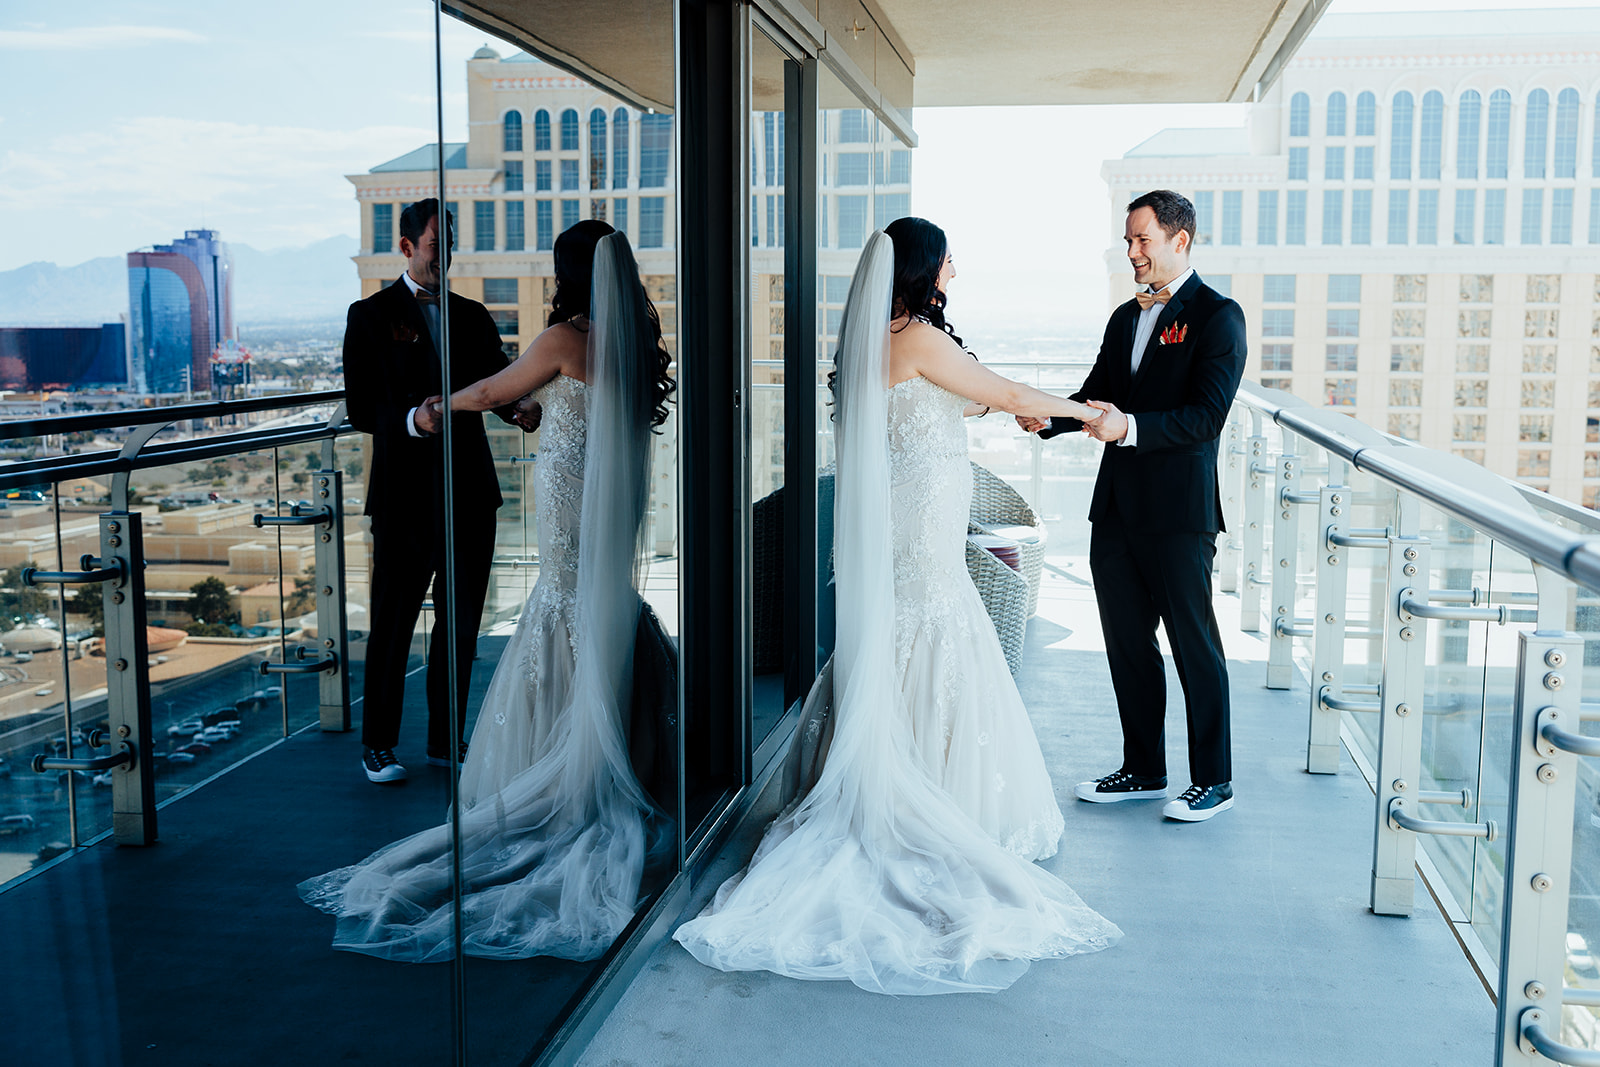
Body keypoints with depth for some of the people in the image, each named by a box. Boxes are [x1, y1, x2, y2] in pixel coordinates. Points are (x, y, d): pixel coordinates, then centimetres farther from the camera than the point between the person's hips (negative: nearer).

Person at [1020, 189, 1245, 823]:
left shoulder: (1218, 316, -7)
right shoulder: (1125, 316, 17)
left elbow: (1207, 415, -17)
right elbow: (1095, 395, 18)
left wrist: (1129, 427, -29)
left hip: (1179, 514, -7)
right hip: (1117, 509, 7)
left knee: (1195, 646, 3)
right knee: (1127, 644, 13)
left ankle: (1214, 780, 16)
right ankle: (1143, 770, 26)